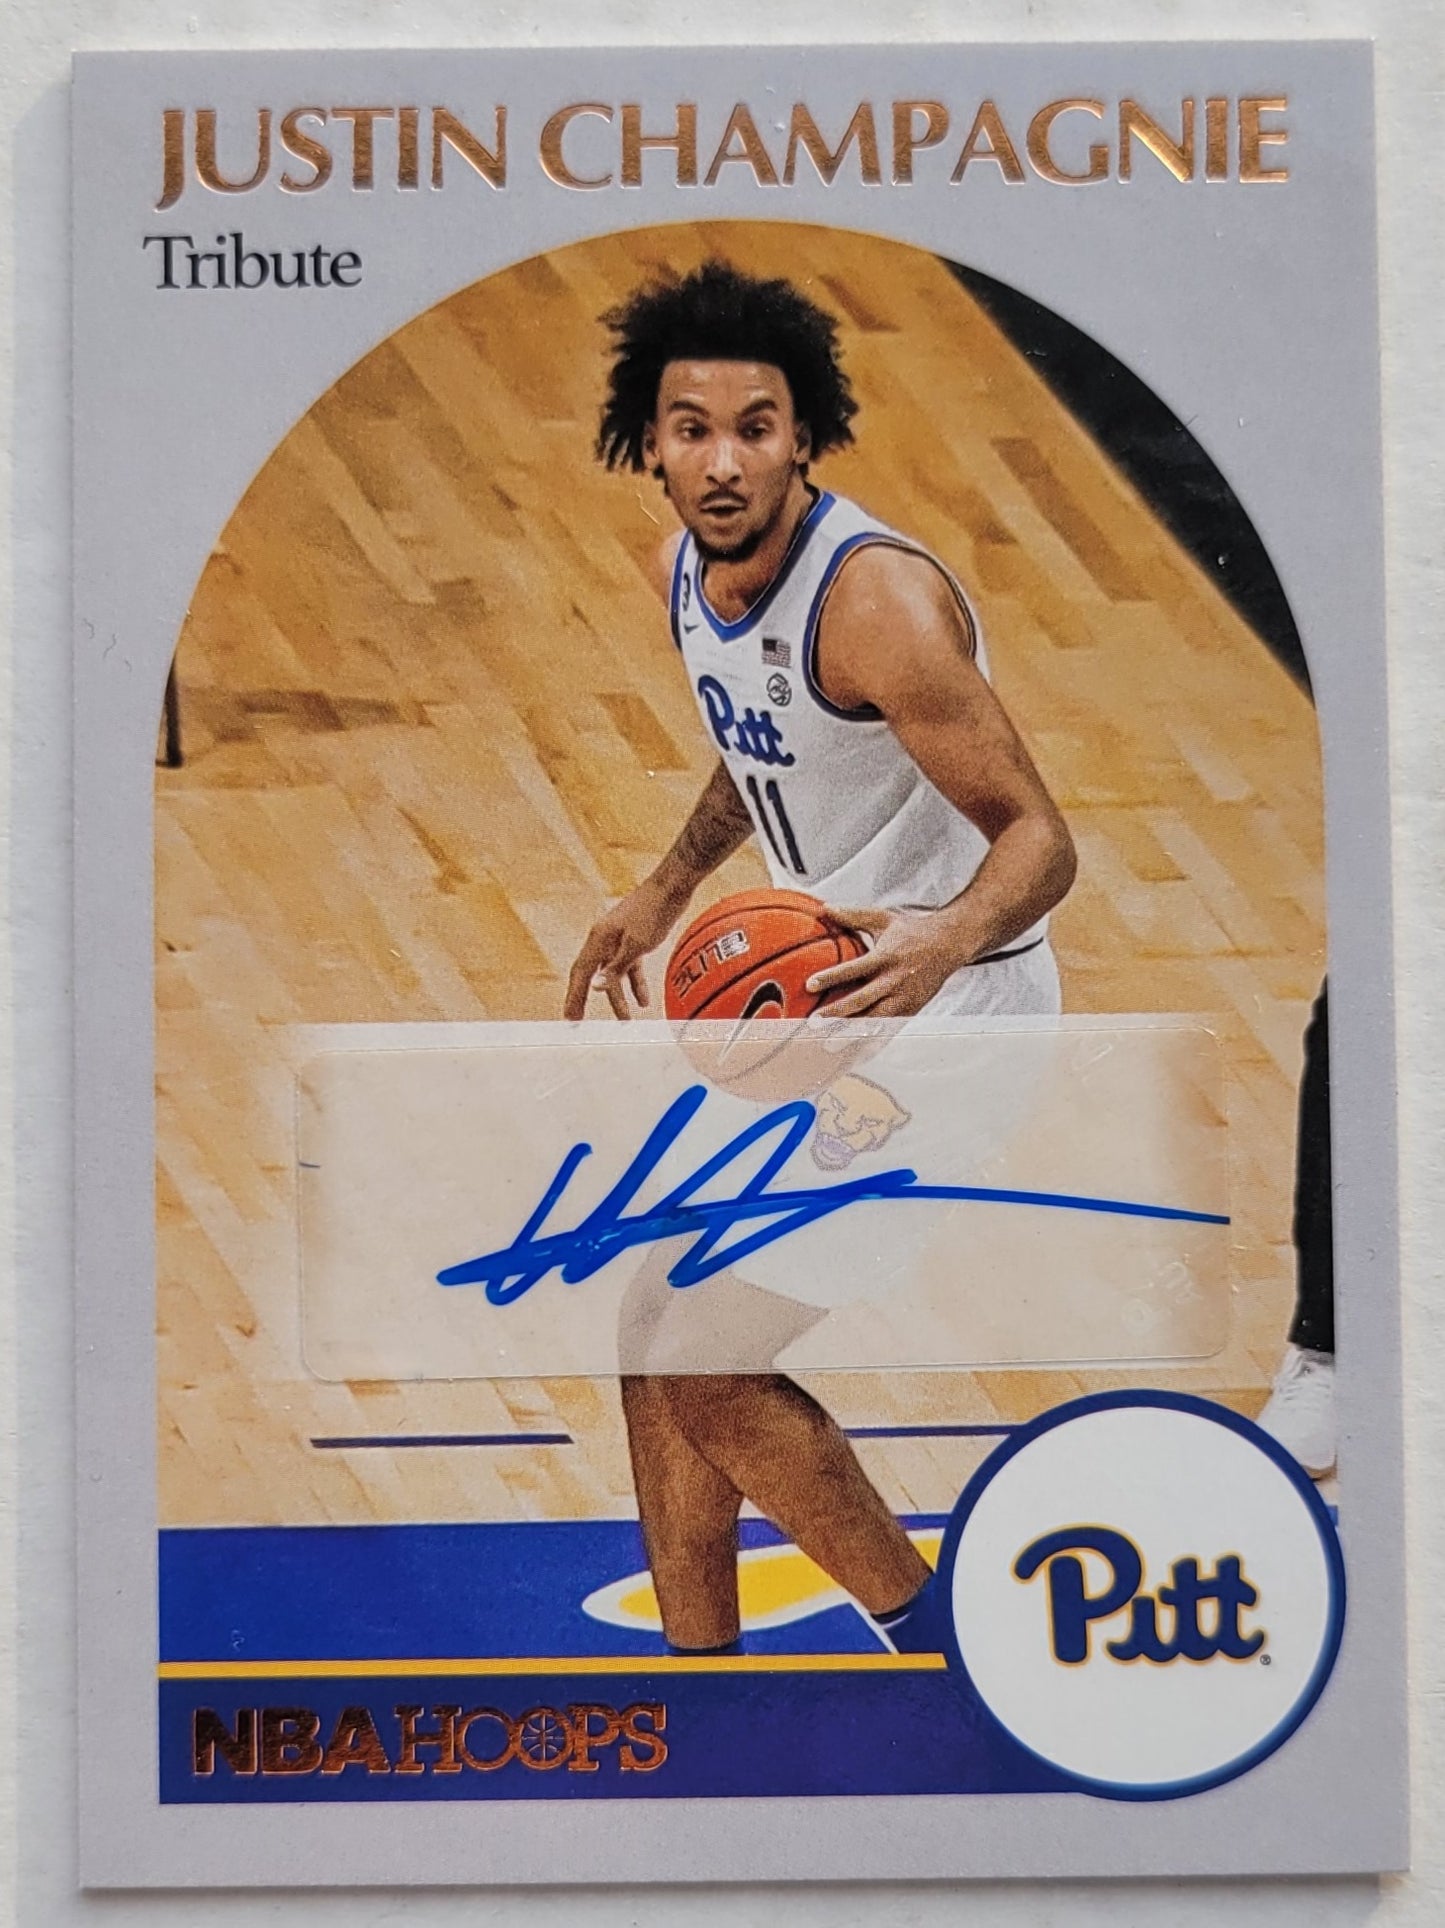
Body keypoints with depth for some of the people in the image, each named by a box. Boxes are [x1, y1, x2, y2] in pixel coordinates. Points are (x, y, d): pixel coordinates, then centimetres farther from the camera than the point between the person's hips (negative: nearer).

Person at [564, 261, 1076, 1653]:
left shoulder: (876, 599, -25)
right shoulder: (684, 574, 1)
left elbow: (1038, 839, -25)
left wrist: (939, 945, -44)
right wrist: (665, 892, 19)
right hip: (812, 993, 9)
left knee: (694, 1359, -8)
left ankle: (933, 1641, 13)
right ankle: (702, 1680, 32)